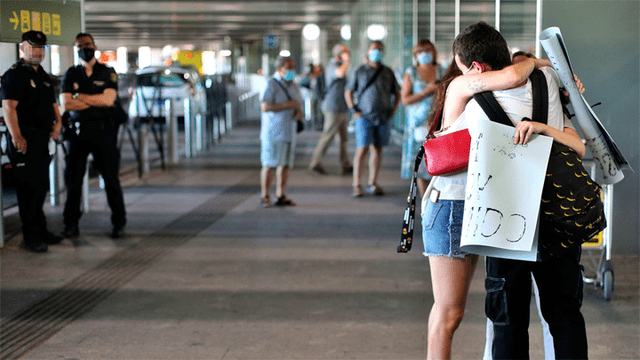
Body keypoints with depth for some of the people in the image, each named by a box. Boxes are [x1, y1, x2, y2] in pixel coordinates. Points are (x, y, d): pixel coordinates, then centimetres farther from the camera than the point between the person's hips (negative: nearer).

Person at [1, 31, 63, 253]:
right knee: (29, 188, -7)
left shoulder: (43, 76, 19)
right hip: (25, 139, -9)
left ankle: (41, 232, 25)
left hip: (42, 138, 9)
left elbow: (52, 103, 28)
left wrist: (57, 121, 9)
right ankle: (31, 238, -1)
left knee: (41, 186, 15)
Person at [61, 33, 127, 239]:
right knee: (73, 179, 2)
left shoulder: (107, 73, 6)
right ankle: (71, 224, 10)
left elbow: (108, 99, -9)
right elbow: (66, 104, -3)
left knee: (111, 179, 0)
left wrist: (80, 97, -5)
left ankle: (119, 224, 8)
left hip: (103, 131, -2)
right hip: (78, 131, 2)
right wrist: (96, 101, -7)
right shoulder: (71, 75, 10)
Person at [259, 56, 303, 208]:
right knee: (269, 165, -6)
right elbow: (265, 107, -18)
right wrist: (288, 105, -17)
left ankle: (281, 196, 8)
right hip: (272, 132, -7)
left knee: (285, 164, 4)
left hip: (288, 131, 7)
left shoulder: (293, 86, 14)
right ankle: (265, 197, 0)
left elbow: (298, 106, 21)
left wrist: (299, 112, -4)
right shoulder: (271, 85, -8)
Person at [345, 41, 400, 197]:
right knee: (362, 149, -9)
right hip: (364, 116, -3)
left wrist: (393, 109, 6)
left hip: (383, 118, 3)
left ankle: (372, 184, 12)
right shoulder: (360, 71, 4)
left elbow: (397, 93, 18)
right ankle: (356, 185, -7)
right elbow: (348, 92, 8)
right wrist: (353, 110, -1)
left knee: (377, 150, 5)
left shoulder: (388, 73, 10)